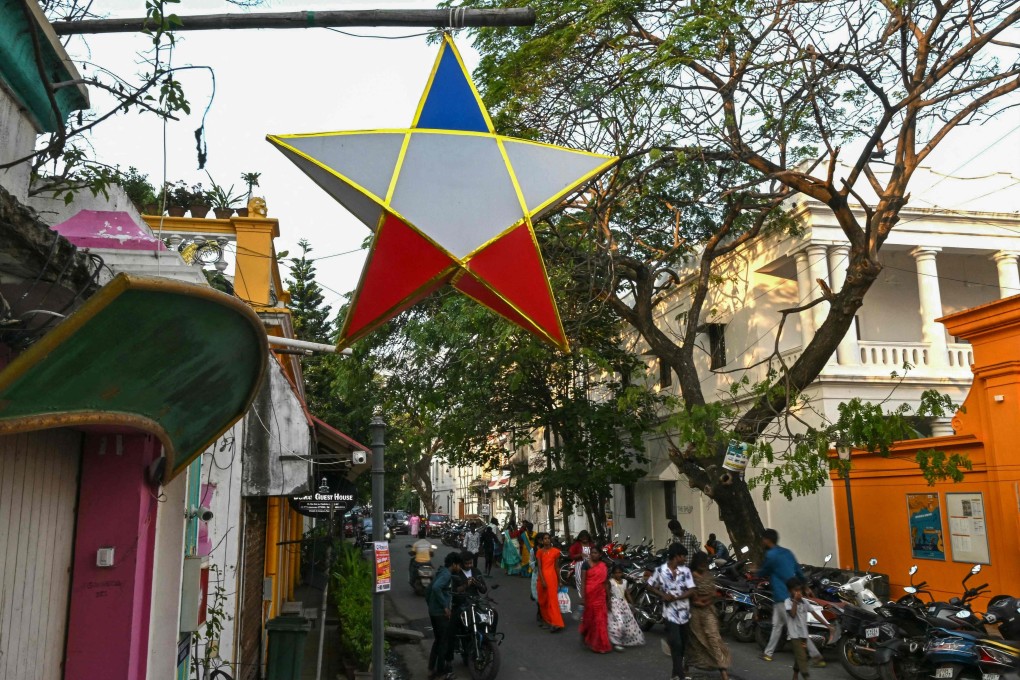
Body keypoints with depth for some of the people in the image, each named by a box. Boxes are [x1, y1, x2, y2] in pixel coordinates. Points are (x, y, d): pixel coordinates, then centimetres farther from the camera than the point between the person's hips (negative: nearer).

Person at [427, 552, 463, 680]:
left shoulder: (441, 573, 15)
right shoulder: (446, 574, -15)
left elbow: (429, 592, 20)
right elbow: (436, 588, -32)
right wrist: (445, 606, -26)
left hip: (434, 612, 9)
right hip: (441, 613, -9)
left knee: (438, 640, 18)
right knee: (444, 642, 3)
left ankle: (431, 670, 22)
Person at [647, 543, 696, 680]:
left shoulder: (685, 570, -3)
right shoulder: (660, 570, -8)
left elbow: (691, 591, -7)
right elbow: (651, 586, 4)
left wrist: (676, 597, -17)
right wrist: (663, 595, -12)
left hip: (684, 611, 3)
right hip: (670, 611, -3)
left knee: (683, 643, 14)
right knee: (676, 643, -10)